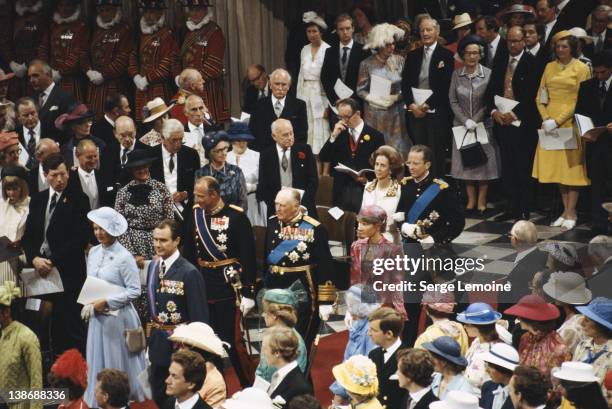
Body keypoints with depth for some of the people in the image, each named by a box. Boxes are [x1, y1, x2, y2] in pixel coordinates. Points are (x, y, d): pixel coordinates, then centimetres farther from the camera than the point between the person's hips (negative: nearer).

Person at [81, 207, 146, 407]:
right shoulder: (93, 252, 5)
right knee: (98, 360, 12)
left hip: (118, 317, -6)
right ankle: (98, 400, 23)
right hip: (97, 316, 6)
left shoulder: (124, 257, -14)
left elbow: (134, 291, -15)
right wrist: (90, 304, -4)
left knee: (119, 361, 4)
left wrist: (106, 302, -17)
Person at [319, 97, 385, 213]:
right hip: (340, 190, 3)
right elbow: (323, 158, 2)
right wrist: (334, 136, -7)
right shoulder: (339, 133, 10)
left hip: (365, 189, -3)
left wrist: (368, 179, -13)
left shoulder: (375, 136, 1)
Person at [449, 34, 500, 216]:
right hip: (462, 126, 2)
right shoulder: (457, 74, 2)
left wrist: (475, 121, -11)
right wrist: (466, 121, -10)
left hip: (483, 125, -2)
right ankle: (471, 201, 12)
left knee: (483, 163, 0)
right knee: (466, 163, 5)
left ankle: (482, 202, 6)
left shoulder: (488, 74, -5)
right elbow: (453, 101, 1)